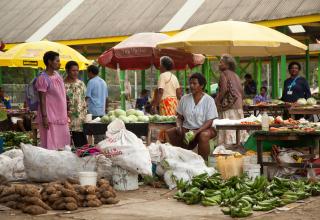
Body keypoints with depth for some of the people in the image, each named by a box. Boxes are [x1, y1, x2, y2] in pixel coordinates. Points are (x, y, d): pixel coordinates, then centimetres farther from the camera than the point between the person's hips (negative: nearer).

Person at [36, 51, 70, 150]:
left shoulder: (57, 74, 11)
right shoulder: (43, 79, -14)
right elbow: (42, 100, -15)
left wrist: (66, 114, 17)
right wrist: (44, 117, -19)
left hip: (60, 115, 8)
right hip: (50, 117, -8)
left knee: (63, 142, 12)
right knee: (50, 145, -5)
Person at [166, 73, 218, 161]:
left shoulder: (209, 100, -3)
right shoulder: (184, 99, 8)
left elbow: (209, 121, -8)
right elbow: (179, 117, 14)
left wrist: (197, 131, -24)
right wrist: (179, 126, -10)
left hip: (204, 128, -4)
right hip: (186, 129, 4)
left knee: (203, 135, -39)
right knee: (168, 133, -20)